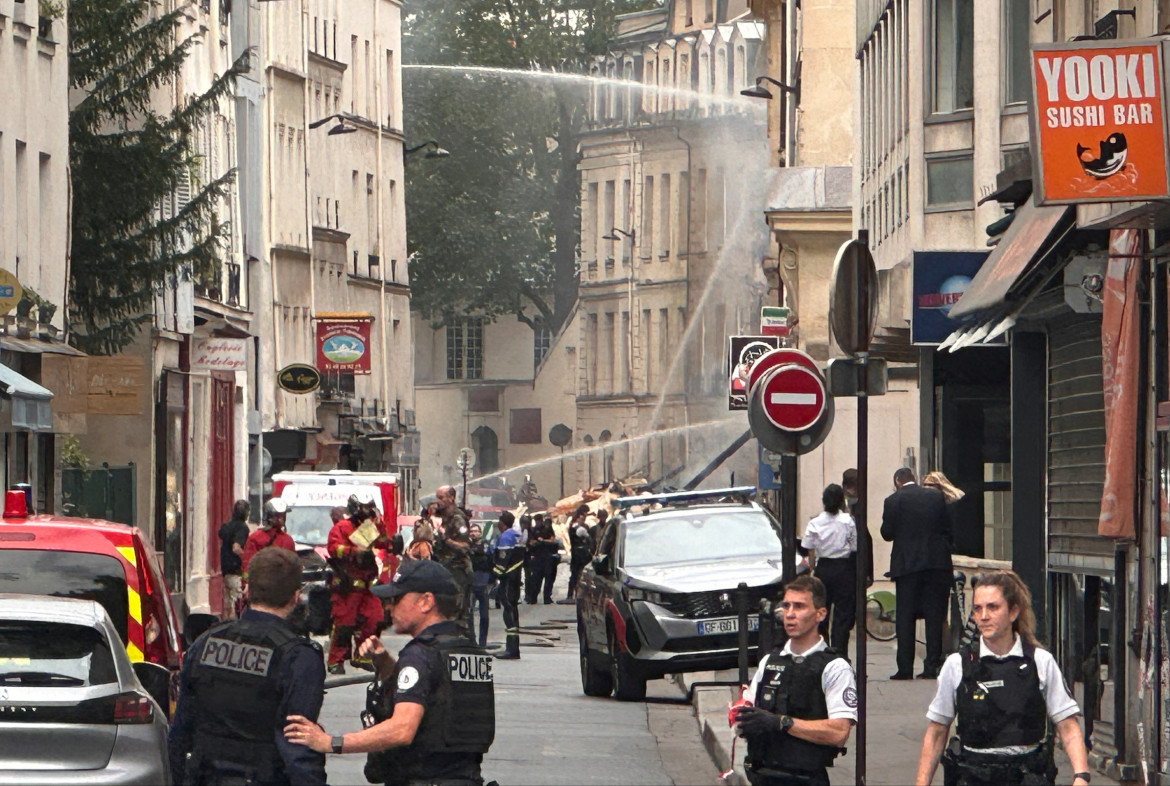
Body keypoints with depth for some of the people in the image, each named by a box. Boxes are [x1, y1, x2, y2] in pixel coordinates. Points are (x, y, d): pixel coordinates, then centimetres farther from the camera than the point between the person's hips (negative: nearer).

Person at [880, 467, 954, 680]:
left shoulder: (894, 501, -4)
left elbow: (887, 533, -2)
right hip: (937, 564, 2)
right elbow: (947, 529, 9)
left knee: (905, 617, 2)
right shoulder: (937, 497, 6)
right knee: (934, 616, 5)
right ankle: (932, 667, 2)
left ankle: (905, 669, -2)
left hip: (907, 564, -2)